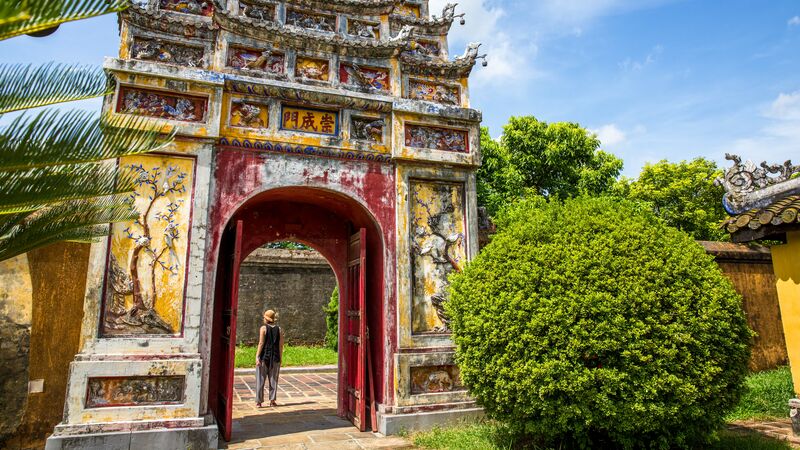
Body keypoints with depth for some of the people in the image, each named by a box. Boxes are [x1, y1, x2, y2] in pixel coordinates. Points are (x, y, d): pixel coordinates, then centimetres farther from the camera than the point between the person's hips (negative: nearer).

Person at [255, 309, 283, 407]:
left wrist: (257, 357, -10)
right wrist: (280, 359, 9)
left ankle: (259, 401, 6)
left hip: (264, 357, -3)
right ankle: (272, 400, 12)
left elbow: (261, 343, -12)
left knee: (260, 380, 5)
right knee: (273, 380, 10)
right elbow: (281, 345, 2)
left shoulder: (263, 328, -6)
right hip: (275, 358, 3)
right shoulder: (279, 329, 3)